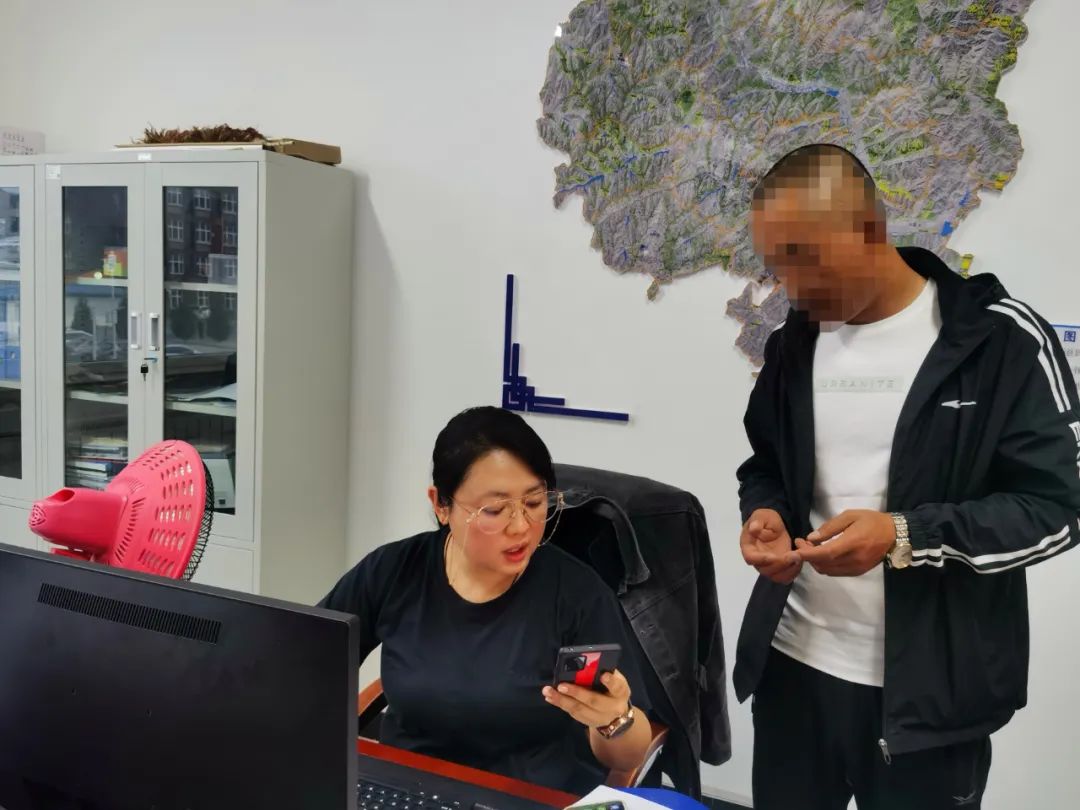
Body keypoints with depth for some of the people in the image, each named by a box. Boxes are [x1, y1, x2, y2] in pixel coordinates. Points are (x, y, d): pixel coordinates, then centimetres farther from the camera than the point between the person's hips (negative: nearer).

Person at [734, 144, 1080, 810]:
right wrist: (766, 513, -7)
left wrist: (904, 536, -24)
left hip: (931, 693, -4)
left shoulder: (1003, 340, -11)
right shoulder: (794, 342, 6)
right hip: (793, 665, 5)